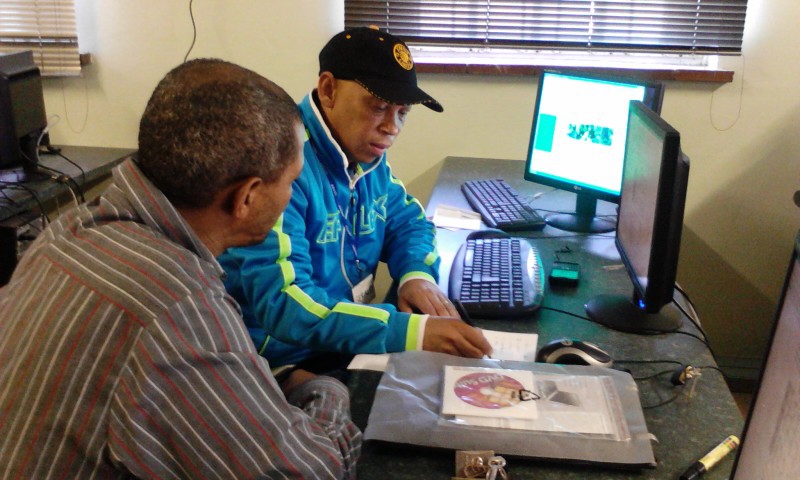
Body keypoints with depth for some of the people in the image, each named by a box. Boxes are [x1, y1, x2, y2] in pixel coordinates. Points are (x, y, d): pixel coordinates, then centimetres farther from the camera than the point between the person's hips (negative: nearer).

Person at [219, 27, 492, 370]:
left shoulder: (365, 153, 2)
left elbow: (408, 219, 16)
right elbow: (281, 301, -30)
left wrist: (417, 274, -7)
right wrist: (412, 331, -37)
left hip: (357, 344, 8)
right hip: (290, 367, -7)